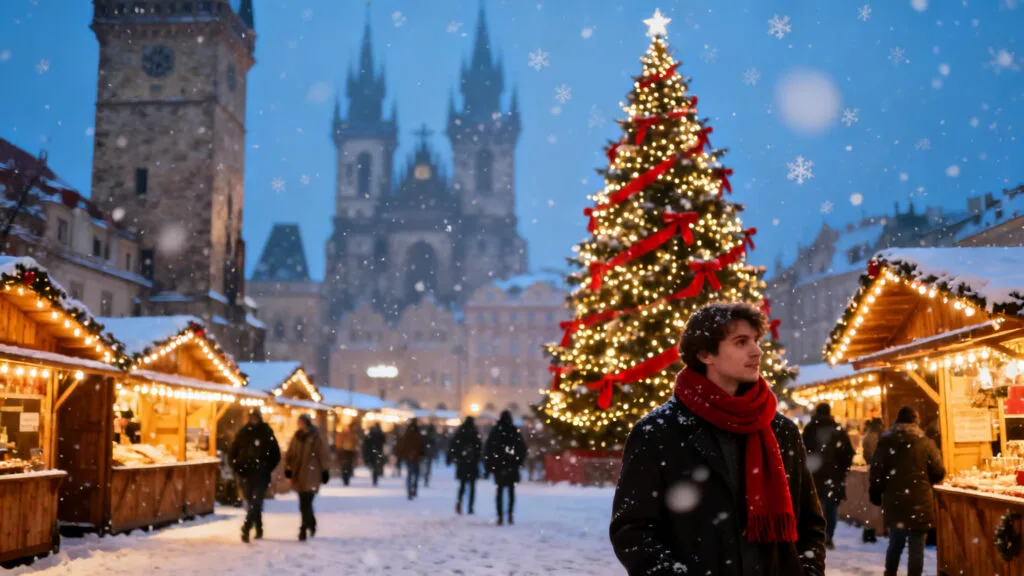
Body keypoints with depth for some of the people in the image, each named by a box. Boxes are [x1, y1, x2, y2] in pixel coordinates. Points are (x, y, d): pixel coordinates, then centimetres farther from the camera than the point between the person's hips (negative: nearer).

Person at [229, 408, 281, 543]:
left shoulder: (267, 433, 1)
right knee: (252, 503, 10)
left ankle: (246, 529, -16)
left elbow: (276, 455, 5)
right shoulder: (242, 433, 6)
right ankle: (258, 529, 23)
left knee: (255, 503, -12)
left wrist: (267, 469, -3)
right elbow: (233, 453, 9)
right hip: (245, 475, 3)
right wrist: (237, 469, -1)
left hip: (261, 475, -3)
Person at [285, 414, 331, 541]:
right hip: (298, 474, 6)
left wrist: (325, 471, -5)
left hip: (311, 475, -6)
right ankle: (311, 524, 35)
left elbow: (324, 455, -5)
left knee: (305, 504, -11)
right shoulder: (297, 437, 10)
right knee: (305, 503, 17)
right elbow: (291, 453, 18)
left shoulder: (317, 437, -6)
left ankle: (304, 529, -10)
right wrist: (288, 467, 15)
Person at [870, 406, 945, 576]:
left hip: (893, 502, 3)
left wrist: (875, 495, 12)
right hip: (919, 503, -3)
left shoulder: (885, 442, 0)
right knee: (916, 547, 3)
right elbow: (939, 473, -3)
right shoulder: (925, 443, -6)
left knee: (895, 543, 21)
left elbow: (876, 473, -1)